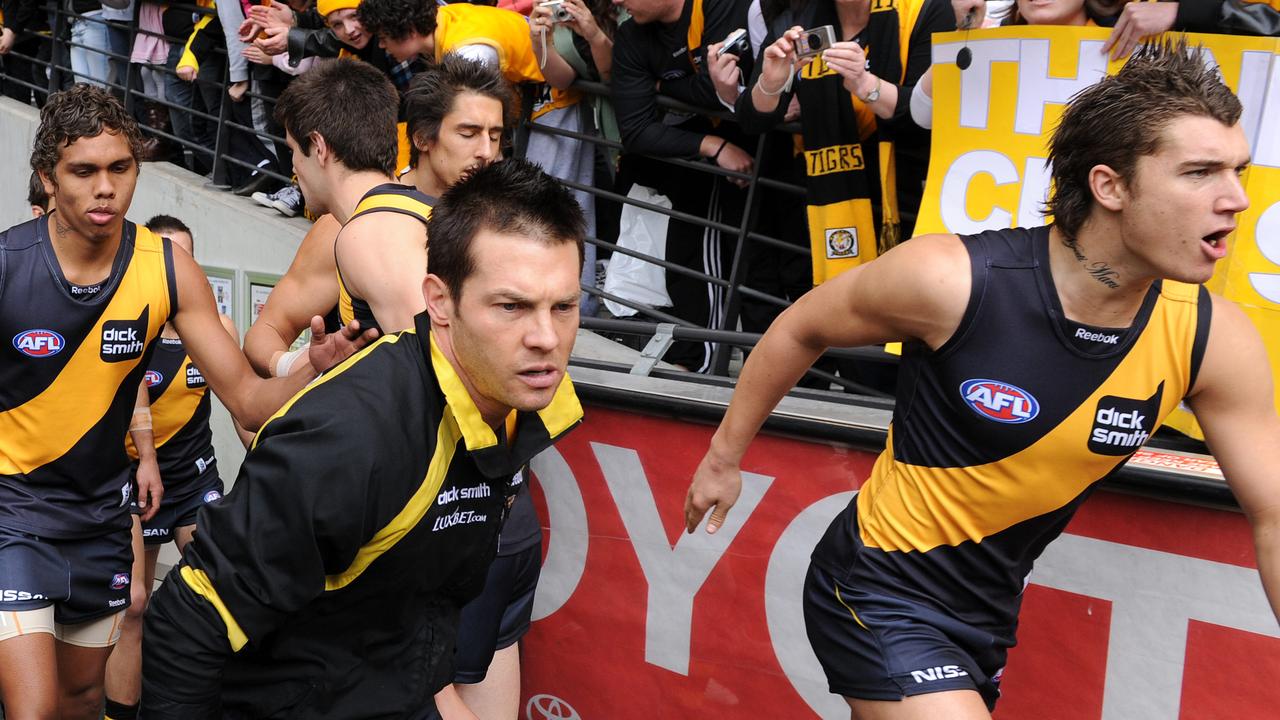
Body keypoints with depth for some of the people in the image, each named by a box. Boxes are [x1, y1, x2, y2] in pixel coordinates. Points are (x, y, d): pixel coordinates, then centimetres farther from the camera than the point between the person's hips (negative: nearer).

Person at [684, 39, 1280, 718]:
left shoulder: (1213, 339, -15)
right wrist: (724, 457, 3)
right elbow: (799, 330, -8)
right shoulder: (950, 279, -26)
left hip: (989, 610, 5)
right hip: (878, 593, -5)